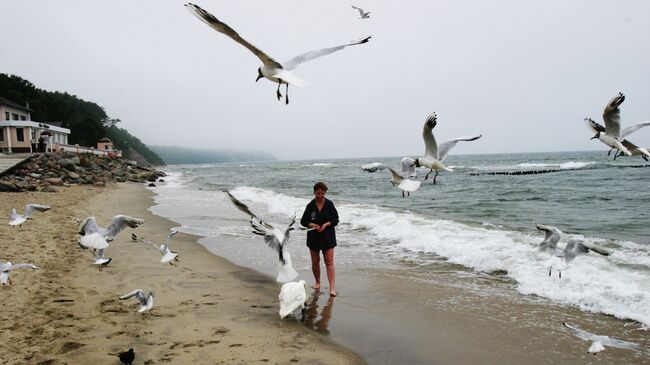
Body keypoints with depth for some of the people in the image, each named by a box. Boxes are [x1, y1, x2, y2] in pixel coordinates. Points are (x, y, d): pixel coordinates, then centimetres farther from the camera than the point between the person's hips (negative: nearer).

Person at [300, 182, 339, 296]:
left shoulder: (329, 204, -4)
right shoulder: (310, 206, -2)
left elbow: (335, 219, -2)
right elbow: (303, 221, 0)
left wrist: (326, 224, -19)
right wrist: (313, 225, -18)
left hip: (328, 237, -2)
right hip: (313, 237, 2)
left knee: (329, 262, -7)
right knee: (315, 261, 12)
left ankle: (332, 288, -9)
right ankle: (317, 282, 33)